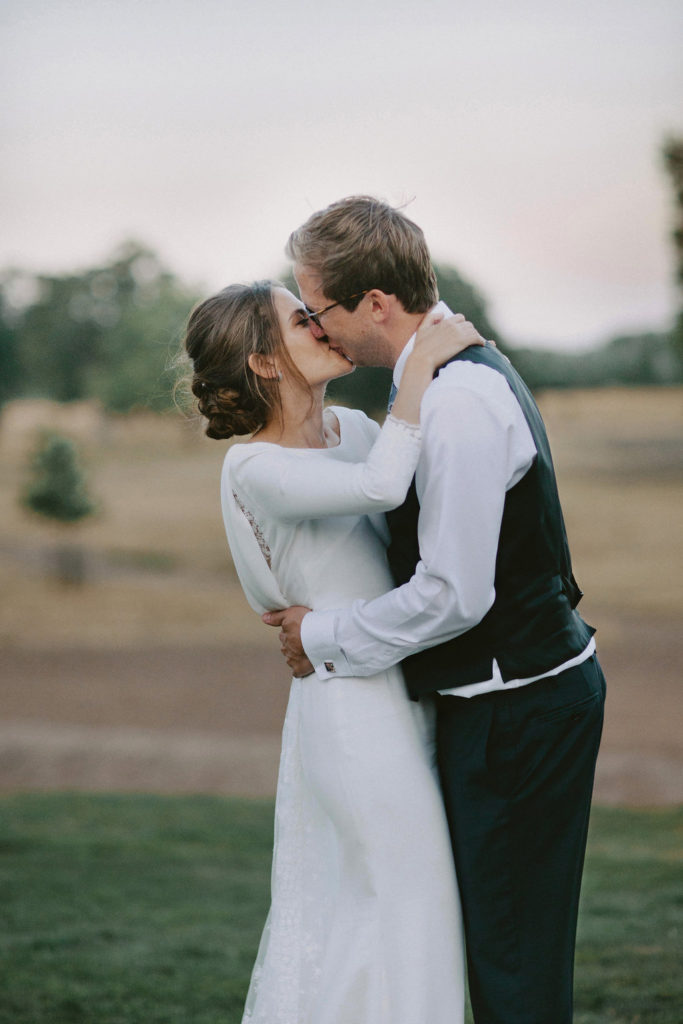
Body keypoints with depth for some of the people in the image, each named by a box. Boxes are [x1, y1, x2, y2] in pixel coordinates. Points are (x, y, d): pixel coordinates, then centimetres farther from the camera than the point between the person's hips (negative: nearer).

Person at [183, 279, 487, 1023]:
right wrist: (421, 362, -26)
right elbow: (380, 487, -32)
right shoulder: (256, 470, -16)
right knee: (403, 903, -2)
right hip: (356, 705, -8)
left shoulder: (352, 428, 8)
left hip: (404, 695, 8)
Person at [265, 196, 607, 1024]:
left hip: (517, 706, -10)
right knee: (500, 940, 16)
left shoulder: (456, 402, -22)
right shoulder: (467, 372, 11)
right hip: (530, 687, 10)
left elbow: (455, 594, -23)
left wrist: (325, 637, -10)